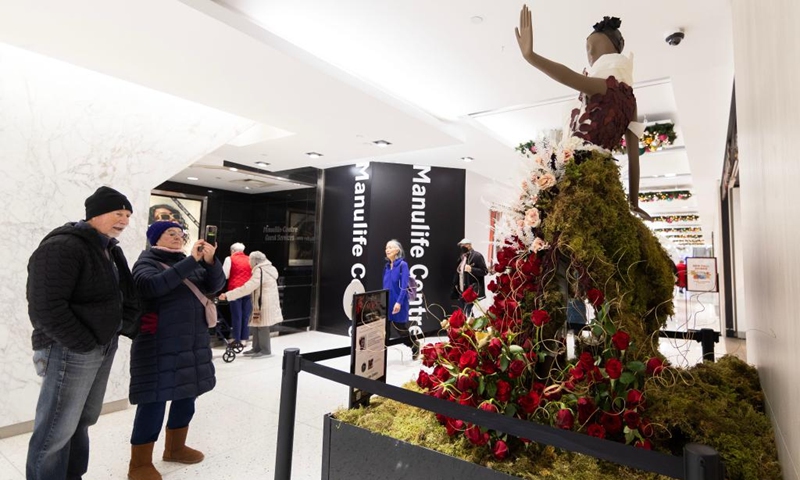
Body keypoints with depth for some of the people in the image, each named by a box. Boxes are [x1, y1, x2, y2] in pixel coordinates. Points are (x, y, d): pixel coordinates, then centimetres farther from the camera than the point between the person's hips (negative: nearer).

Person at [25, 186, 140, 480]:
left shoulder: (110, 249, 12)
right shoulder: (62, 247, -16)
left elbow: (122, 298, 17)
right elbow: (45, 307, -22)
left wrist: (129, 327, 3)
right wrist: (84, 344, -17)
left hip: (104, 347, 8)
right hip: (71, 350, -8)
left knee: (82, 422, 18)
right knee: (57, 430, 3)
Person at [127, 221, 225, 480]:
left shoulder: (190, 262, 11)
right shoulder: (147, 263, -5)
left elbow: (216, 285, 1)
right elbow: (153, 286, -27)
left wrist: (210, 261, -16)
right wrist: (191, 260, -29)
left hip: (194, 343, 6)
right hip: (159, 346, -6)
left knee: (187, 396, 16)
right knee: (154, 402, 0)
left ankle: (175, 448, 35)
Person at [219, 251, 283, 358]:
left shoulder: (260, 271, -18)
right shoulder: (268, 269, 13)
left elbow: (247, 288, -25)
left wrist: (227, 295, -24)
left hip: (265, 304, -10)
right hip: (263, 303, 10)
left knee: (262, 327, -1)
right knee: (257, 326, 15)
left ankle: (265, 350, 9)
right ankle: (257, 348, 24)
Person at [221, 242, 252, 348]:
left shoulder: (230, 259, 2)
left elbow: (224, 275, -3)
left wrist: (232, 275, 16)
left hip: (235, 289, -3)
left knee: (236, 315, 3)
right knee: (246, 315, 7)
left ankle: (237, 339, 7)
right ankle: (244, 339, 10)